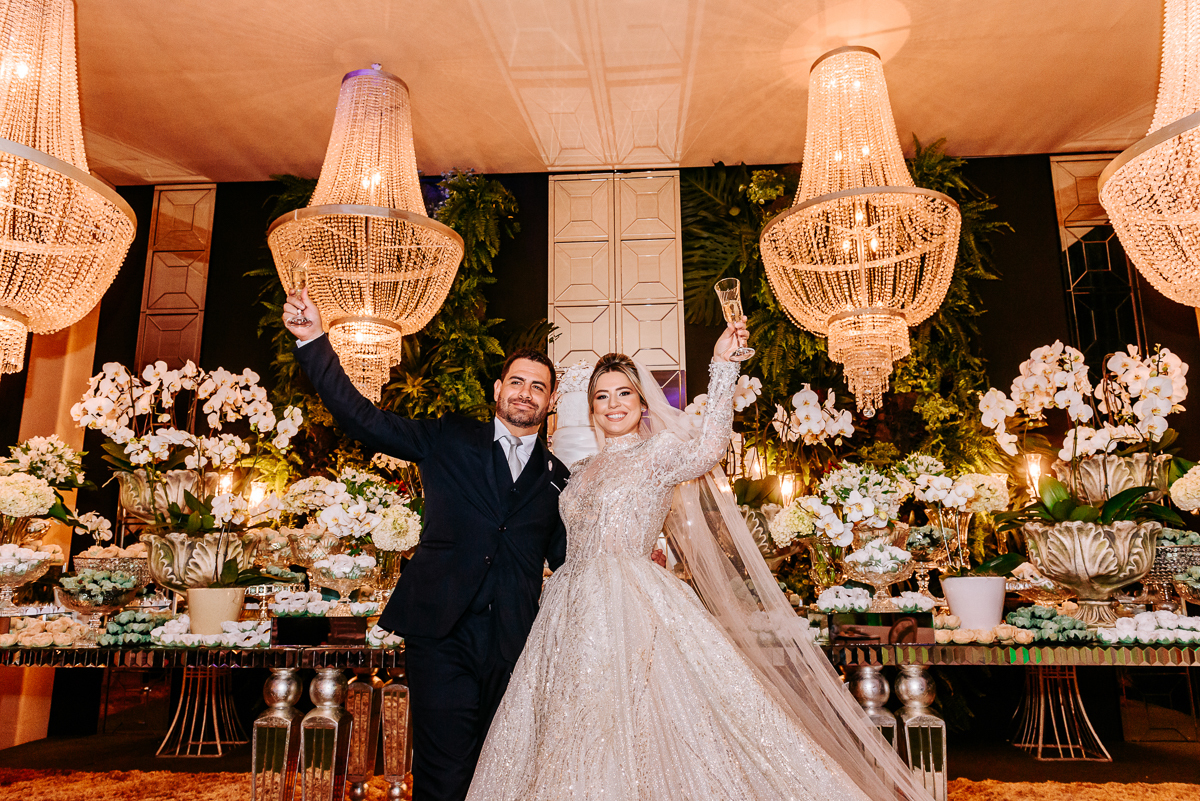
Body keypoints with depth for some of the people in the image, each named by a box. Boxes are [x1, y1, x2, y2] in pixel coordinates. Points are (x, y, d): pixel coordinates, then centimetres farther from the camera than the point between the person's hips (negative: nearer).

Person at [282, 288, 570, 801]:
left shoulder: (557, 478, 11)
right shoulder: (450, 441, 6)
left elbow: (566, 557, 18)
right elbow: (363, 419, -1)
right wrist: (314, 342, -9)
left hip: (513, 645, 3)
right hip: (442, 635, -2)